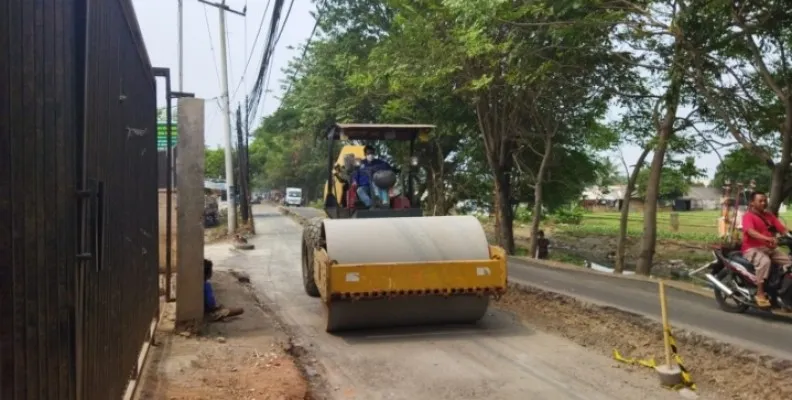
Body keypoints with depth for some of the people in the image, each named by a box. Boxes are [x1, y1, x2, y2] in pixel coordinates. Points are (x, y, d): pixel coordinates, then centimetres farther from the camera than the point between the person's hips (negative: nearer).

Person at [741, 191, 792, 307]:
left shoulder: (769, 216, 18)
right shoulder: (748, 216, -4)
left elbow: (782, 229, 8)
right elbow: (751, 232, -22)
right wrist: (768, 238, -38)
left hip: (770, 248, 7)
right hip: (753, 249, -7)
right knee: (765, 261, -35)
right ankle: (760, 293, -30)